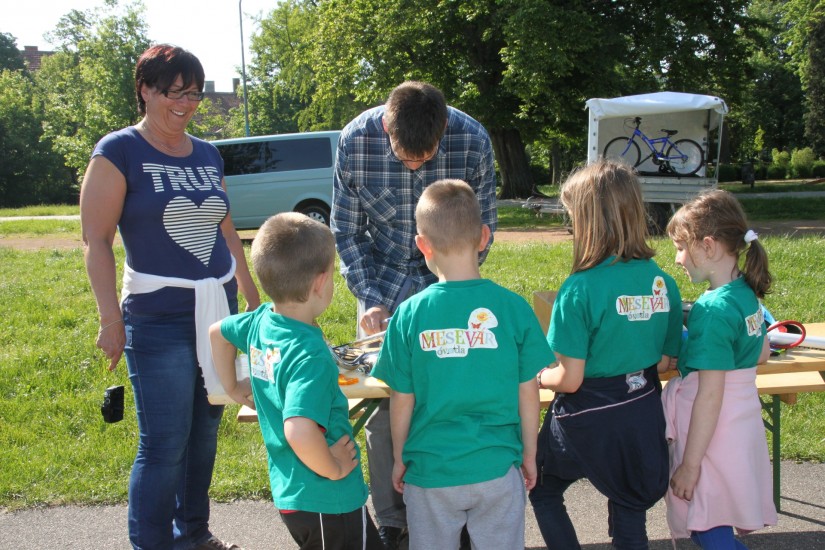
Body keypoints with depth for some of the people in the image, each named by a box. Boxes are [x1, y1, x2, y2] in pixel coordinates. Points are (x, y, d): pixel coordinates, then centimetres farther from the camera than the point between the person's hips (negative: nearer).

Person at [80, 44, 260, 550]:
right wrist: (111, 319, -14)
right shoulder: (119, 151, -6)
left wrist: (252, 297, 20)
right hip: (158, 318, -6)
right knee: (165, 444, -5)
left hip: (219, 309, 6)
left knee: (206, 430, 14)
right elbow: (97, 239, -9)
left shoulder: (208, 155, 12)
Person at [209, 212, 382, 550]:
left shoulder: (259, 321, -2)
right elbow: (299, 433, -40)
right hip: (328, 501, -9)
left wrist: (235, 390, 24)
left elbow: (216, 333, 19)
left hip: (288, 490, 9)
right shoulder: (310, 354, -28)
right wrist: (333, 469, -23)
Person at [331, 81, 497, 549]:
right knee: (381, 401, -1)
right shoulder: (356, 140, -19)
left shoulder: (473, 141, -20)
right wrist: (370, 299, -15)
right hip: (382, 282, 1)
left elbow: (481, 230, -7)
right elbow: (347, 232, -7)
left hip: (447, 282, 0)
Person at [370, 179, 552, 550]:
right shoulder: (513, 307, -11)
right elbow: (528, 393, -4)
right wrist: (529, 455, 10)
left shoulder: (409, 315, -12)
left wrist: (399, 459, 10)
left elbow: (402, 400, -5)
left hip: (430, 468, 0)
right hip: (497, 468, 1)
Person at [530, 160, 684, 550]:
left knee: (543, 490, 21)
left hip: (589, 420, -5)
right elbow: (665, 361, 6)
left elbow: (569, 380, -19)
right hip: (642, 416, 5)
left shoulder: (581, 288, -22)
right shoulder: (663, 283, -5)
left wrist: (538, 376, 1)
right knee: (630, 512, 20)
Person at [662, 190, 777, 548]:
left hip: (713, 432, -9)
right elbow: (762, 354, 19)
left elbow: (709, 396, -23)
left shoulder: (714, 310, -23)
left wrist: (689, 464, -18)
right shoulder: (746, 293, 3)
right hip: (743, 421, 9)